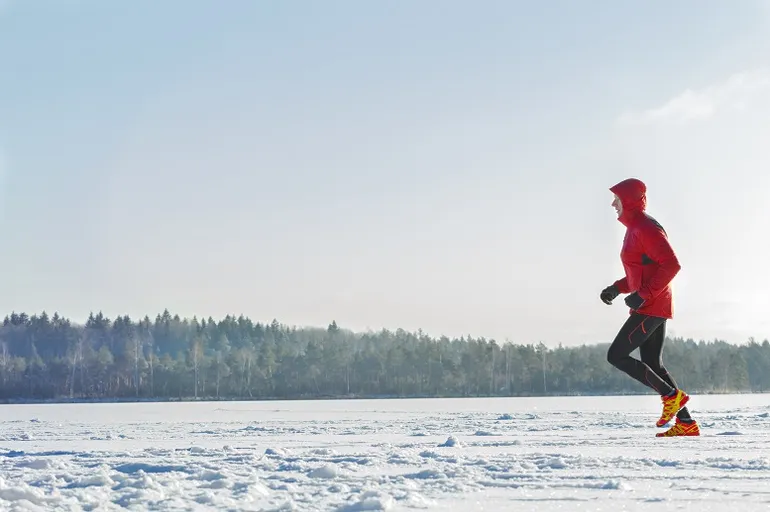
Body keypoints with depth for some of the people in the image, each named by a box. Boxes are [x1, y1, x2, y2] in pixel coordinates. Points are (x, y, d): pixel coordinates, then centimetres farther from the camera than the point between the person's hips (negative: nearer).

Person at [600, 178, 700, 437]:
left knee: (616, 355, -8)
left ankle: (672, 395, -7)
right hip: (651, 306, 10)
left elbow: (671, 264, -22)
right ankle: (686, 423, 8)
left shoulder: (646, 227, -14)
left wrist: (643, 294, -25)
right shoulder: (635, 228, 17)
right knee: (653, 365, 9)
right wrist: (616, 289, 12)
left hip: (650, 307, -10)